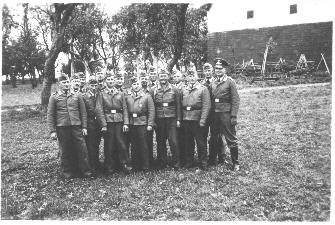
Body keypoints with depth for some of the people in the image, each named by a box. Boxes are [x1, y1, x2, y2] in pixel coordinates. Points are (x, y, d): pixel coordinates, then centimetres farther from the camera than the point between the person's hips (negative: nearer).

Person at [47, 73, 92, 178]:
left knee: (82, 149, 0)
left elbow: (83, 112, 9)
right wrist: (52, 131, -5)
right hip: (62, 128, -1)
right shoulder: (54, 97, 4)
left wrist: (84, 127, 3)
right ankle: (68, 172, 20)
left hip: (76, 127, 1)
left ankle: (85, 171, 12)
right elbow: (50, 115, 2)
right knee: (65, 151, 6)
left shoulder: (77, 96, 8)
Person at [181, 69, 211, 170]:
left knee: (201, 142, 2)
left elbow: (206, 106, -9)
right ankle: (189, 161, 25)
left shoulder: (203, 89, -2)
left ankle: (203, 163, 13)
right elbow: (181, 105, 15)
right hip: (186, 120, 5)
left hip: (197, 119, -4)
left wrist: (202, 120, -16)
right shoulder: (184, 90, 12)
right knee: (188, 142, 12)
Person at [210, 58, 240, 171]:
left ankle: (235, 163, 11)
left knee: (231, 139, 0)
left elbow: (235, 100, -8)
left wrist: (233, 116, -15)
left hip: (226, 114, -6)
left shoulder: (230, 82, -3)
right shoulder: (213, 84, 13)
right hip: (215, 114, 6)